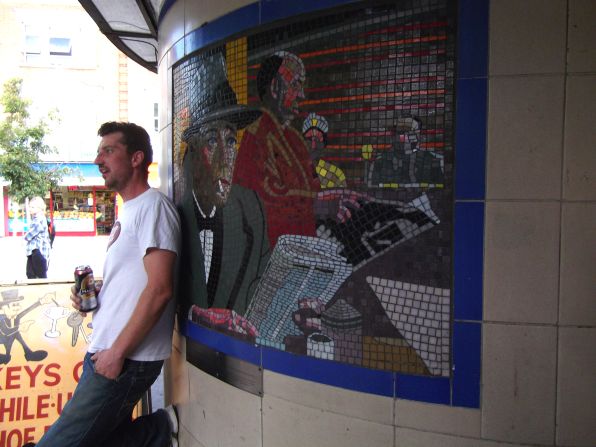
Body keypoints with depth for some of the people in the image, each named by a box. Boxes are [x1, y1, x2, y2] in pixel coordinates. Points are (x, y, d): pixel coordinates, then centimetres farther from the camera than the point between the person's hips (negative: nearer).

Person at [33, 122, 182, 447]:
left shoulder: (153, 205, -13)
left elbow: (159, 289, -21)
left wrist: (118, 352, -19)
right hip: (104, 351, 10)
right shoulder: (128, 212, 17)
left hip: (128, 359, -10)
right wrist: (92, 295, 6)